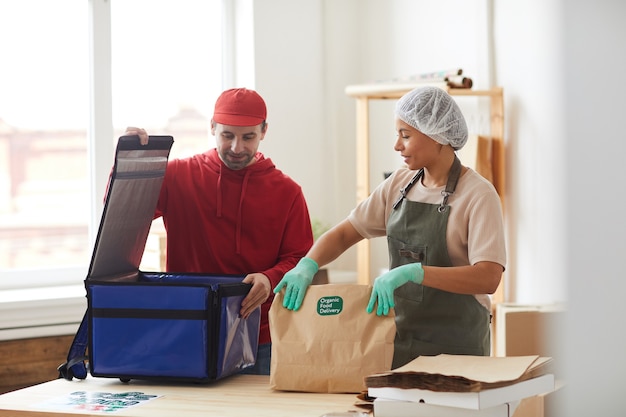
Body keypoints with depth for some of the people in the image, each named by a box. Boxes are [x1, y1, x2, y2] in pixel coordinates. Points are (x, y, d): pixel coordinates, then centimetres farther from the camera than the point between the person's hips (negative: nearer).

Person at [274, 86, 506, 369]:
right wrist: (307, 266, -11)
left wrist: (414, 272, -34)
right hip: (401, 340, 5)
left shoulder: (477, 194, -13)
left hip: (454, 346, -5)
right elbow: (344, 234, 8)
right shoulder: (399, 184, 6)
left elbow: (488, 278, -25)